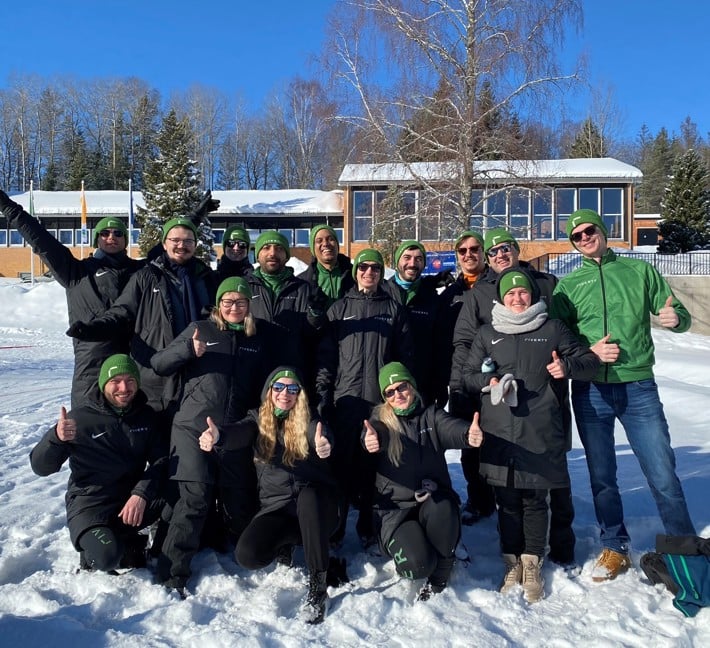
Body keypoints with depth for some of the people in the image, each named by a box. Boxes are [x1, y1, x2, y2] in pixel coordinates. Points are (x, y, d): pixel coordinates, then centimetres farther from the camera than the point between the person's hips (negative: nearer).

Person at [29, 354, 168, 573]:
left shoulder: (146, 415, 1)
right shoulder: (81, 418, -9)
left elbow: (161, 459, -5)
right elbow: (41, 467, -10)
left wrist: (141, 494, -23)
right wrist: (56, 437, -32)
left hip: (133, 497, 4)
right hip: (89, 504, -4)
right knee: (107, 557, -32)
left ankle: (127, 542, 0)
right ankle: (95, 549, 6)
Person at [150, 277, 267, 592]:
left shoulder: (255, 342, 14)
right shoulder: (200, 330, 5)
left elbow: (260, 390, 22)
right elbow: (157, 364, 1)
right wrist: (189, 349, -16)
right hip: (194, 428, -3)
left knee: (239, 501, 5)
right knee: (195, 496, -12)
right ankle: (172, 573, 0)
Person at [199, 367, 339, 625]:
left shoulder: (308, 420, -1)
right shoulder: (258, 420, 3)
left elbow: (321, 436, -25)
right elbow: (237, 433, -21)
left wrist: (324, 445, -52)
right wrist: (217, 436, -46)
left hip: (315, 503, -2)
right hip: (277, 506, 2)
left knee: (307, 495, -36)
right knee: (247, 555, -23)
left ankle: (318, 585, -23)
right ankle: (286, 541, 13)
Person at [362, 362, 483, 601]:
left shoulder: (431, 415, 4)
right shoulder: (381, 418, 1)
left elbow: (451, 429, -19)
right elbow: (375, 433, -23)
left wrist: (469, 434, -44)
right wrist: (372, 440, -50)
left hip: (433, 500, 2)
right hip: (395, 507, -1)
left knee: (441, 510, -34)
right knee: (417, 564, -25)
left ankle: (439, 577, -5)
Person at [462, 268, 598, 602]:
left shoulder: (552, 329, 7)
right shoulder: (487, 333, 11)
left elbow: (589, 360, 11)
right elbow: (468, 374, 14)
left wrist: (568, 367, -11)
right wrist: (488, 382, -7)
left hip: (540, 433, -1)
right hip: (499, 432, 1)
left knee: (535, 499, 5)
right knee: (507, 500, 7)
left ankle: (532, 565, 20)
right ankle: (512, 563, 22)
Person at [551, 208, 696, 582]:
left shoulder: (640, 270, 7)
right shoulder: (567, 285, 7)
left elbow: (678, 314, 8)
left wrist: (675, 319, -15)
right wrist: (589, 352, -13)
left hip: (639, 387, -1)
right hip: (591, 392, 1)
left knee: (663, 474, -1)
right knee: (601, 476, 9)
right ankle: (615, 548, 26)